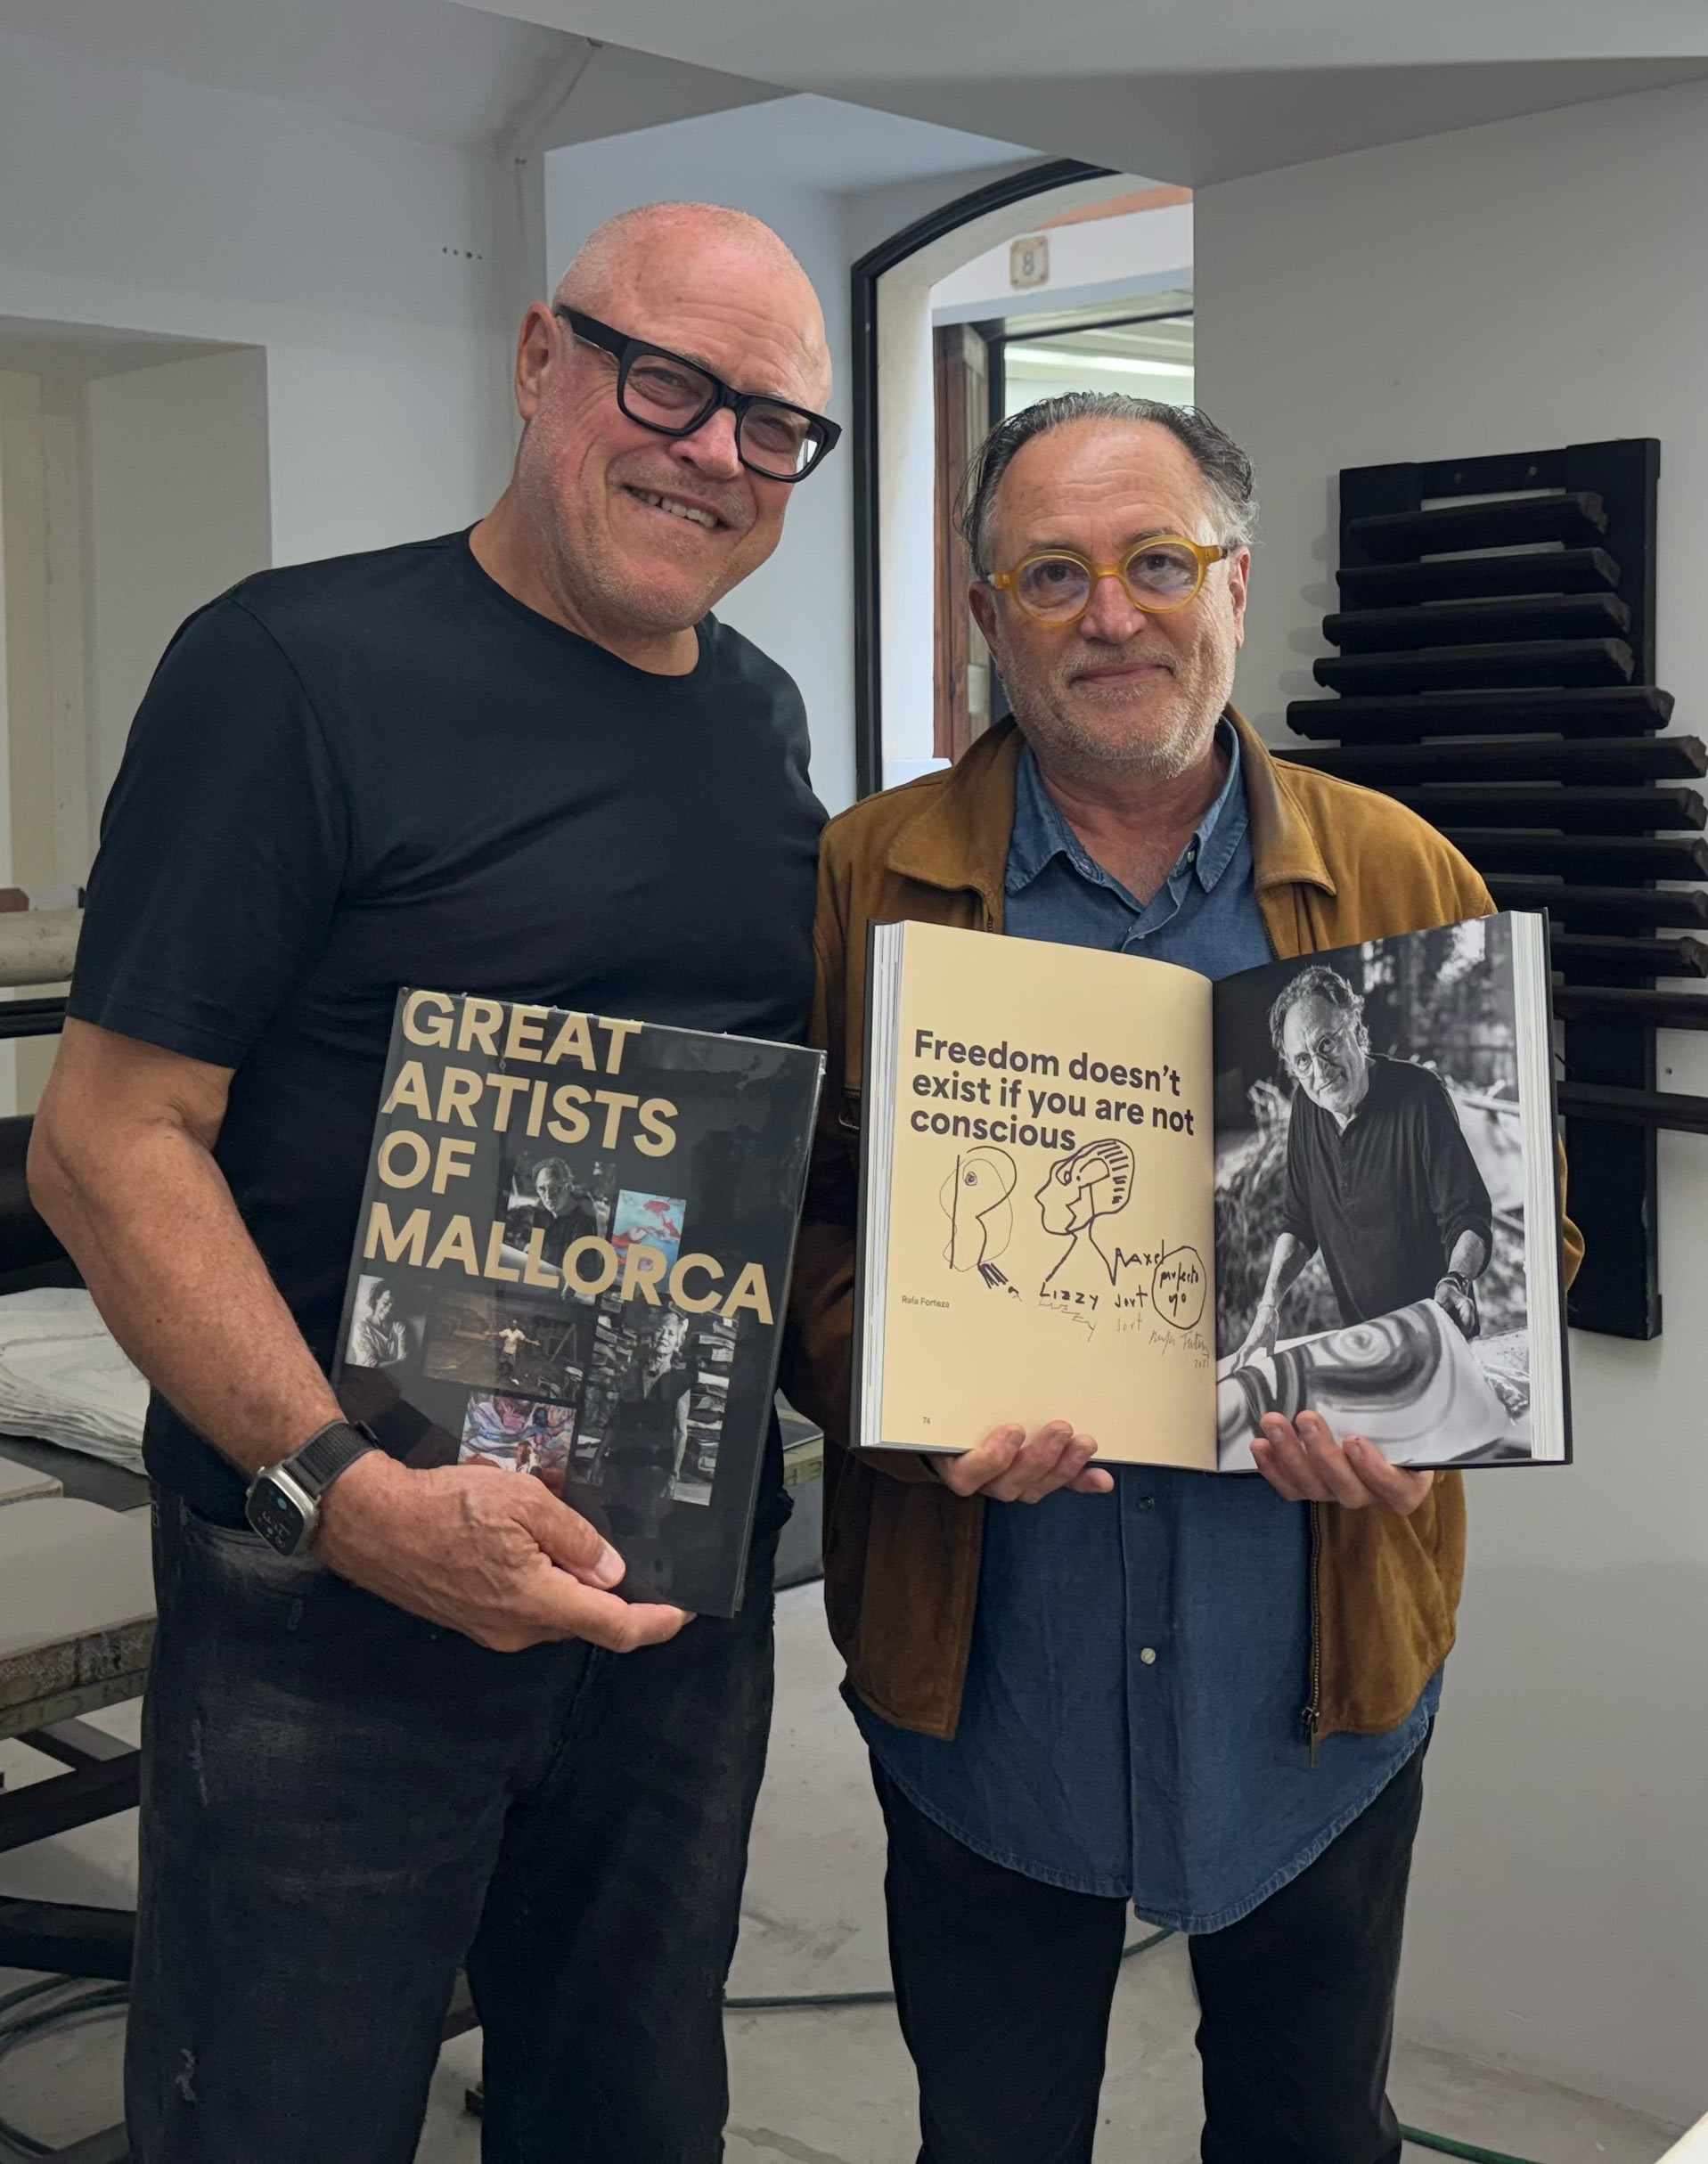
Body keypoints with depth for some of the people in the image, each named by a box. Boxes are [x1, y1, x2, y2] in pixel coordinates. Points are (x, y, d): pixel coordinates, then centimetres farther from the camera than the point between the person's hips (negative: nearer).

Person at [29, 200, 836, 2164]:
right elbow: (109, 1140, -14)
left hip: (686, 1595, 6)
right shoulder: (299, 665, -11)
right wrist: (344, 1487, -25)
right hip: (329, 1595, -6)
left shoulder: (764, 722, 9)